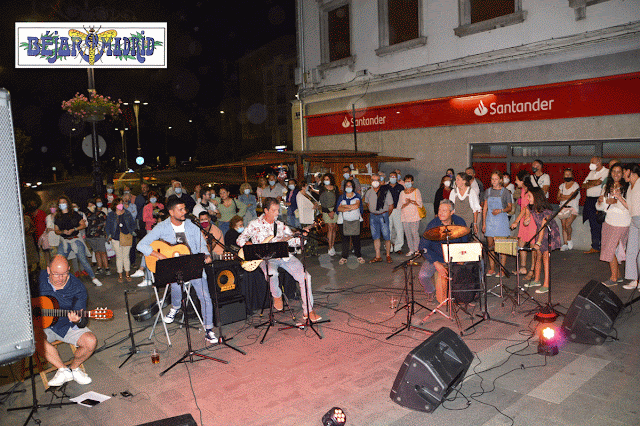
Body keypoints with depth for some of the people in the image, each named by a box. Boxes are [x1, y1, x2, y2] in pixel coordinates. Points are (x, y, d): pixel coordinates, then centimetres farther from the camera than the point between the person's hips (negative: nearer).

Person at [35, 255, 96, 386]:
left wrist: (77, 320, -39)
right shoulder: (39, 278, -9)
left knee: (90, 341, -24)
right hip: (42, 324, 1)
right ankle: (63, 370, -17)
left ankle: (74, 368, 8)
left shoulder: (78, 288, -13)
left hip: (67, 326, -1)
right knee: (35, 336, -34)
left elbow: (83, 321, -14)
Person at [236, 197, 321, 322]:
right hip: (265, 257, -3)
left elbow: (292, 241, 9)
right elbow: (240, 239, 6)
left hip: (283, 255, 4)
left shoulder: (281, 225, 14)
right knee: (272, 273, -38)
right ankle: (277, 296, -3)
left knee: (305, 276, -14)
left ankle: (308, 311, -2)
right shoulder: (255, 224, 4)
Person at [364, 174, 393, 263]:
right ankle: (378, 257, 13)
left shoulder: (385, 191, -7)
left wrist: (386, 215, 7)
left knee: (386, 237, -2)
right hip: (372, 216, 4)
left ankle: (388, 255, 11)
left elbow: (391, 206, -1)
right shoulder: (368, 192, 5)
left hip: (383, 215, -4)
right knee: (375, 237, 6)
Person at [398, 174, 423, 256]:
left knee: (415, 233, -6)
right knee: (407, 234, 3)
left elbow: (420, 204, -3)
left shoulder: (416, 191, 5)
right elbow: (400, 205, 7)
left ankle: (416, 249, 4)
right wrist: (406, 204, -13)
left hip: (414, 216, -3)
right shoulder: (402, 193, 14)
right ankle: (411, 249, 12)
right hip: (405, 217, 3)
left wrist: (411, 201, -18)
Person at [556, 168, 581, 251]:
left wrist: (563, 196, -2)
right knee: (563, 226, -2)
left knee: (567, 225, -19)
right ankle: (565, 244, 3)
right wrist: (567, 197, -10)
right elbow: (558, 198, 6)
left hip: (573, 208, -4)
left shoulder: (575, 185, 0)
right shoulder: (561, 186, 14)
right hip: (563, 208, 4)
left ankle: (569, 240, 3)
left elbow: (573, 196, -12)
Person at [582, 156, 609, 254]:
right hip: (590, 201, 7)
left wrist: (589, 183, 0)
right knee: (593, 226, 7)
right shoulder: (591, 172, 20)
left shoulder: (606, 172, -3)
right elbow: (583, 185, 15)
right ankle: (595, 247, 12)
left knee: (600, 225, -7)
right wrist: (594, 182, -3)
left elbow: (598, 182, -17)